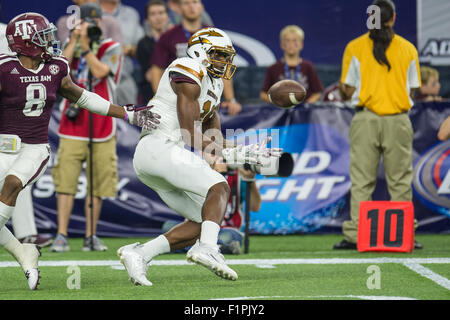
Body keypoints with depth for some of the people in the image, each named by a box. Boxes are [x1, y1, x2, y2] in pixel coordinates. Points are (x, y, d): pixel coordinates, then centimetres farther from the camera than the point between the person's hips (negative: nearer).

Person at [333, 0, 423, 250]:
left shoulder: (354, 47, 0)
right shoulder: (408, 48, 4)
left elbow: (347, 89, 1)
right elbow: (412, 89, 7)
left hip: (365, 119, -1)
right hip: (398, 120, 1)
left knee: (361, 180, 1)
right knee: (400, 181, 6)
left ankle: (355, 235, -3)